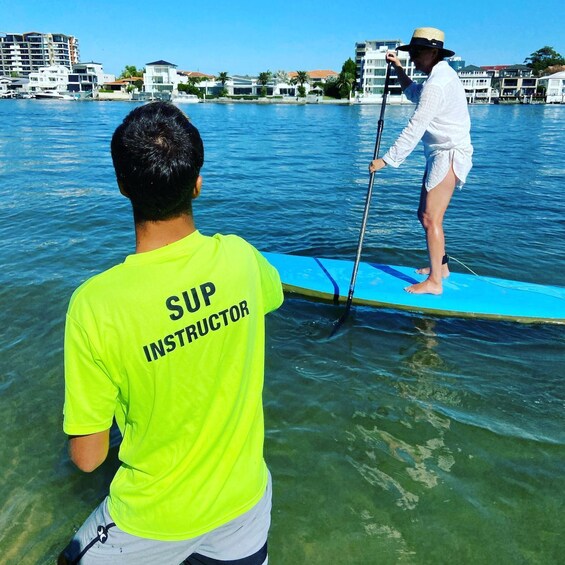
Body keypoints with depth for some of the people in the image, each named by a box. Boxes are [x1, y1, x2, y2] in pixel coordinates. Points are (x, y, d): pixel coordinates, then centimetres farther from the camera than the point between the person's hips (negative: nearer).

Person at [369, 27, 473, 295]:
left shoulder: (437, 84, -18)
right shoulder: (443, 74, 15)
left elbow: (414, 129, -24)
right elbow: (414, 94, 34)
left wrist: (386, 160, -23)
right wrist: (398, 69, 25)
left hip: (449, 155, -11)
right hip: (441, 155, 11)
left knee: (431, 218, -12)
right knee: (425, 214, 16)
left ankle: (435, 282, -7)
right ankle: (441, 266, 29)